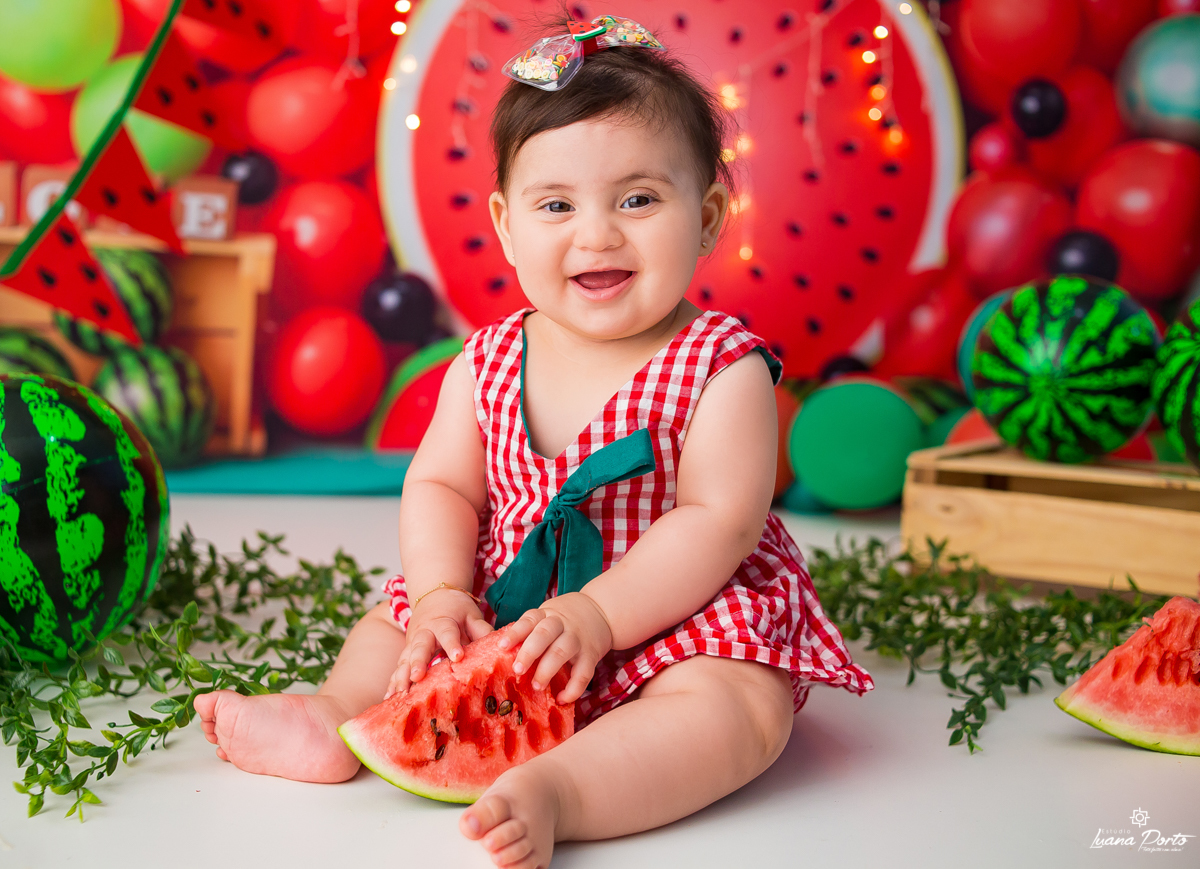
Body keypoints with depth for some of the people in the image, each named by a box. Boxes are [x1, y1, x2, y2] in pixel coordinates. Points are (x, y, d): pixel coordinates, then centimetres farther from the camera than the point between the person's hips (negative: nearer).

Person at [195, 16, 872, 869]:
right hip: (507, 611, 5)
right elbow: (440, 485, 4)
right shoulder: (488, 364, -2)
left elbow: (718, 521, -21)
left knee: (744, 704, -32)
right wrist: (440, 593, -14)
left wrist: (596, 614, -29)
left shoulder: (722, 367, -16)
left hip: (673, 618, -5)